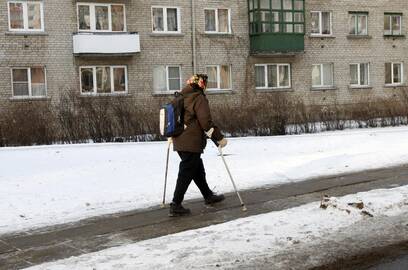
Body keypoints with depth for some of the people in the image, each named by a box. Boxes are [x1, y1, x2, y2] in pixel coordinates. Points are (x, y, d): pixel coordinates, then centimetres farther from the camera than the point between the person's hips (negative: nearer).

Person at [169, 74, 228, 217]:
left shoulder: (181, 97, 14)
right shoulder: (198, 98, -11)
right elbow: (206, 121, -18)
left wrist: (172, 136, 32)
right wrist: (219, 138, -13)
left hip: (179, 141, 9)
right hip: (192, 142, -9)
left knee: (198, 170, 21)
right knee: (186, 173, -4)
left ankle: (208, 196, 36)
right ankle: (176, 206, -4)